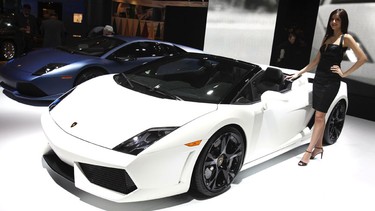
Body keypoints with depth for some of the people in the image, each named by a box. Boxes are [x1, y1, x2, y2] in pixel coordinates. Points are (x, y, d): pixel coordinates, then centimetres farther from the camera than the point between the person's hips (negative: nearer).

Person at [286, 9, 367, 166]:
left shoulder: (346, 38, -3)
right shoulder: (327, 37, 17)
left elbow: (362, 58, -7)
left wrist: (344, 73, -8)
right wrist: (299, 73, 15)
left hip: (331, 82, -6)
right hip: (318, 79, 6)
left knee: (319, 116, -6)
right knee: (320, 116, 10)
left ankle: (309, 151, -3)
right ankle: (318, 147, 20)